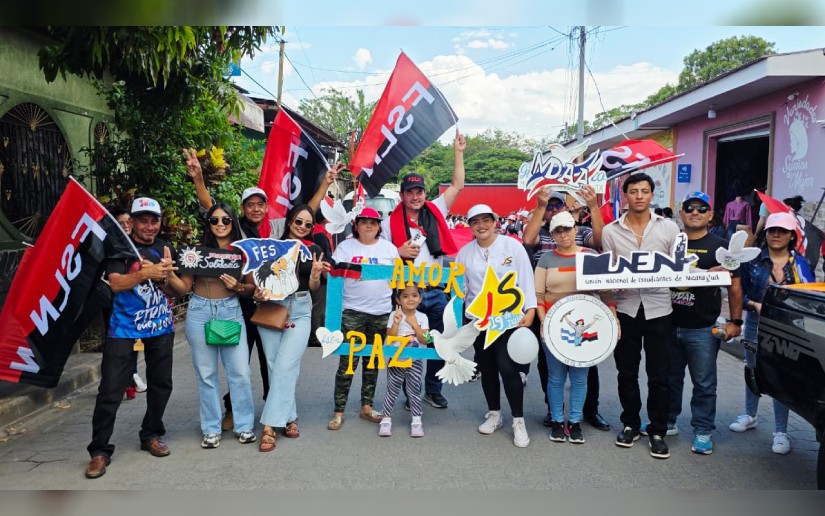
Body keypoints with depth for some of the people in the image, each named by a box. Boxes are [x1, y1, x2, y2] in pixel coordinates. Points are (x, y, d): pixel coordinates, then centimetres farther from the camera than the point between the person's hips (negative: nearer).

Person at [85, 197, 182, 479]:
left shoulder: (166, 250, 7)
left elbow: (175, 291, 2)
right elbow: (115, 283, -19)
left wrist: (166, 275, -20)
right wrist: (145, 273, -36)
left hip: (161, 328, 4)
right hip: (124, 329, -3)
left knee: (160, 384, 11)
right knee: (110, 390, -4)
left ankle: (151, 435, 29)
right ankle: (100, 450, 6)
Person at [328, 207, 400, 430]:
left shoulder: (389, 248, 9)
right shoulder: (346, 246, 2)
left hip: (381, 313, 3)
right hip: (353, 312, -3)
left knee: (372, 361, 13)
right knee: (347, 362, -3)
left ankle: (367, 406, 24)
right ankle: (338, 411, 6)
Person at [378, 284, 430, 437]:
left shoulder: (422, 317, -3)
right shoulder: (395, 315, -7)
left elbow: (424, 340, -11)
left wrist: (414, 324, -18)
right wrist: (396, 323, -23)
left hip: (415, 361, 1)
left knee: (414, 392, 7)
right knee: (392, 392, 5)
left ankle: (416, 420, 17)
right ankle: (386, 419, 16)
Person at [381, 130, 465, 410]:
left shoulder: (435, 212, 5)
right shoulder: (390, 223, -2)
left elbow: (457, 185, 6)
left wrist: (458, 152, 3)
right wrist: (399, 253, -16)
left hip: (436, 293, 3)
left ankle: (433, 390, 29)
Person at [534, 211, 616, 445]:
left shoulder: (591, 256, 3)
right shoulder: (546, 259, 4)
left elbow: (605, 291, 2)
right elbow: (538, 295, 2)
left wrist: (613, 319, -7)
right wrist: (544, 321, -10)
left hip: (584, 325, 0)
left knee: (579, 377, 7)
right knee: (556, 377, 5)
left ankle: (575, 422, 19)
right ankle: (557, 421, 18)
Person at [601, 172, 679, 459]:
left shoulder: (668, 228, 4)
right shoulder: (611, 231, 4)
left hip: (658, 308, -1)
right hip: (625, 308, 1)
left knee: (659, 375, 4)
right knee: (627, 372, 11)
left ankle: (657, 432, 18)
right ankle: (630, 424, 28)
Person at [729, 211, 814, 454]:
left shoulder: (800, 264, -2)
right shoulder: (752, 260, -2)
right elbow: (740, 293, 0)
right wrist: (755, 305, -16)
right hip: (756, 324, 2)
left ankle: (781, 432, 10)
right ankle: (749, 416, 36)